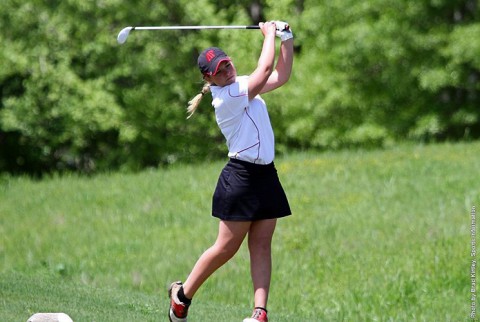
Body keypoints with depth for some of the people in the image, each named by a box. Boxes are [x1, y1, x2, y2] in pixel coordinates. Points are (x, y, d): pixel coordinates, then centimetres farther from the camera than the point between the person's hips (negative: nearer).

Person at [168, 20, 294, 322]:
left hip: (266, 175, 9)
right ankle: (183, 294, 14)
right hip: (242, 176, -8)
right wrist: (269, 33, -5)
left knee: (261, 246, 0)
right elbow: (266, 68, -18)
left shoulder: (242, 85, 11)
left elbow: (281, 75, 17)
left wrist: (287, 39, 9)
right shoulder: (229, 97, -17)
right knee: (227, 247, -3)